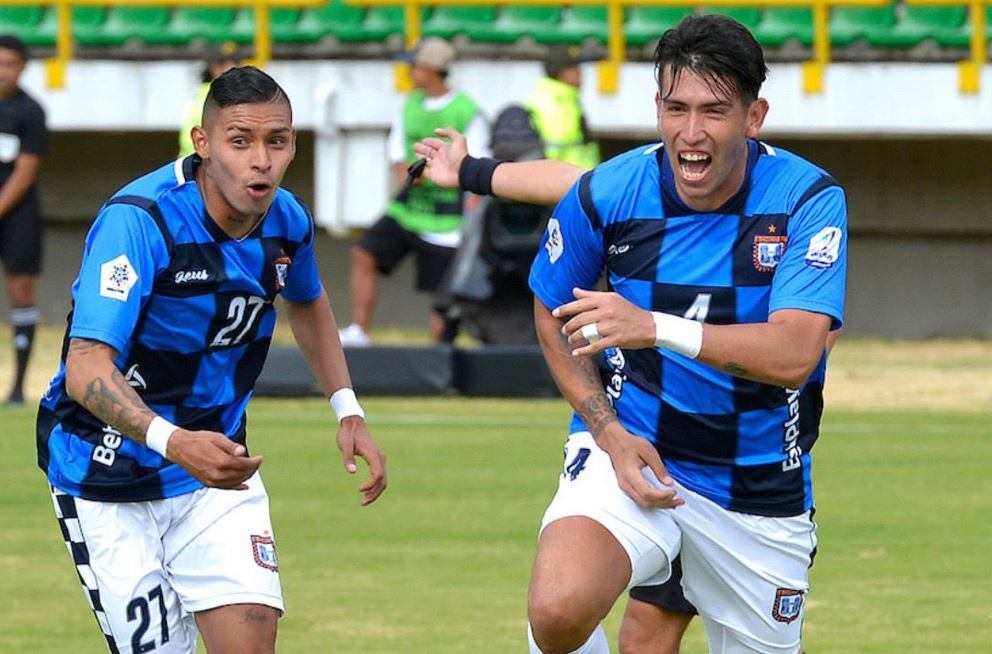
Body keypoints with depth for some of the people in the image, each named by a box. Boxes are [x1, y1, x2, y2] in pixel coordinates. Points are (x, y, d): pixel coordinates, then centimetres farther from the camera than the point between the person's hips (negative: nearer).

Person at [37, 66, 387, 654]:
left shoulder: (287, 220, -4)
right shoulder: (139, 220, -26)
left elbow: (308, 303, 22)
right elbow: (87, 369, -34)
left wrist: (348, 412, 12)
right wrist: (174, 443, -48)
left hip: (215, 462, 5)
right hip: (109, 480, -5)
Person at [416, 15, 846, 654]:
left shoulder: (808, 200, -15)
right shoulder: (608, 194, -11)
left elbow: (795, 352, -28)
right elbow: (554, 314, 9)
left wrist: (657, 329, -39)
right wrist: (607, 430, -5)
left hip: (761, 492, 1)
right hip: (629, 455, -1)